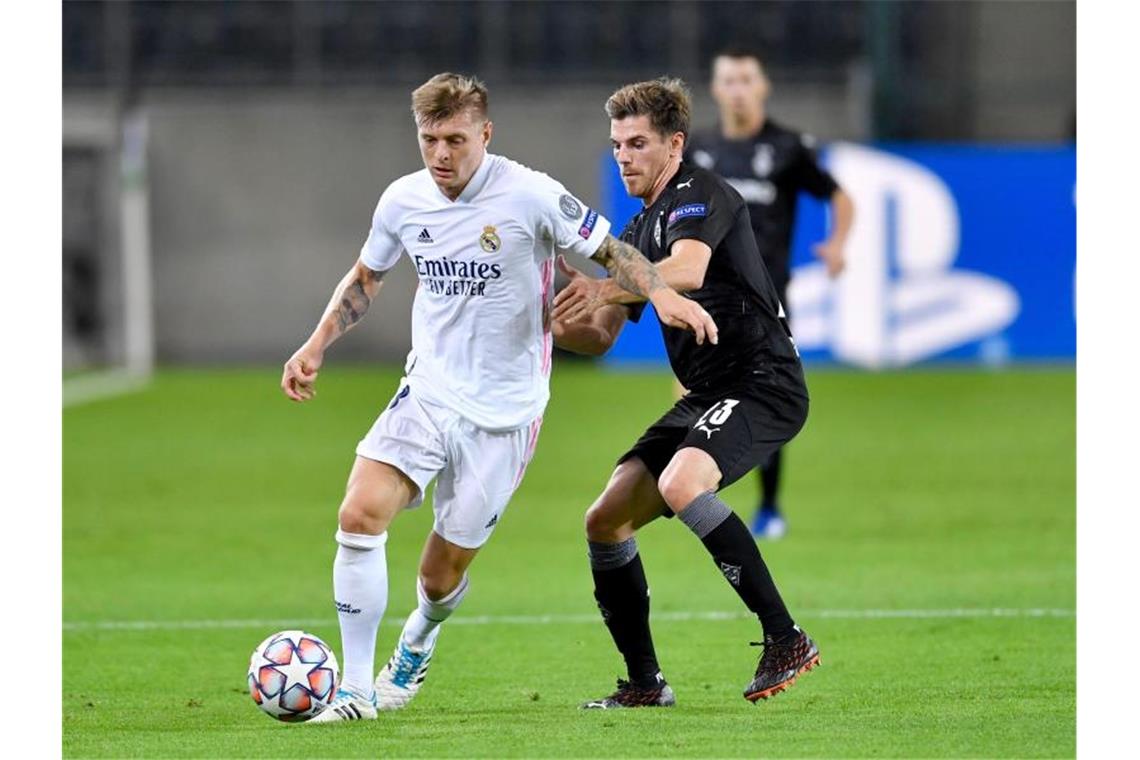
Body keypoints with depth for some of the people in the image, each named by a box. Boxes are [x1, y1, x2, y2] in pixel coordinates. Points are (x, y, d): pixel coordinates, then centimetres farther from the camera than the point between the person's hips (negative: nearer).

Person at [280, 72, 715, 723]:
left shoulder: (530, 195, -14)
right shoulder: (403, 201, 0)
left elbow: (611, 252, -5)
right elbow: (366, 277, 19)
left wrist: (663, 294, -24)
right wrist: (316, 347, 9)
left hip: (504, 412, -3)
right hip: (427, 393, 3)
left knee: (442, 577, 3)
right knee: (361, 514, -21)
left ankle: (419, 640, 42)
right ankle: (357, 690, -12)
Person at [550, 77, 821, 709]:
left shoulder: (698, 194, -10)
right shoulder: (640, 230, 19)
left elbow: (688, 269, -32)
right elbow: (600, 338, 20)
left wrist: (607, 288, -45)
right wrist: (558, 324, -1)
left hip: (762, 384, -10)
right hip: (706, 396, 10)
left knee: (682, 485, -34)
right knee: (605, 519, 2)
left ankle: (786, 640, -27)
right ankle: (644, 683, 11)